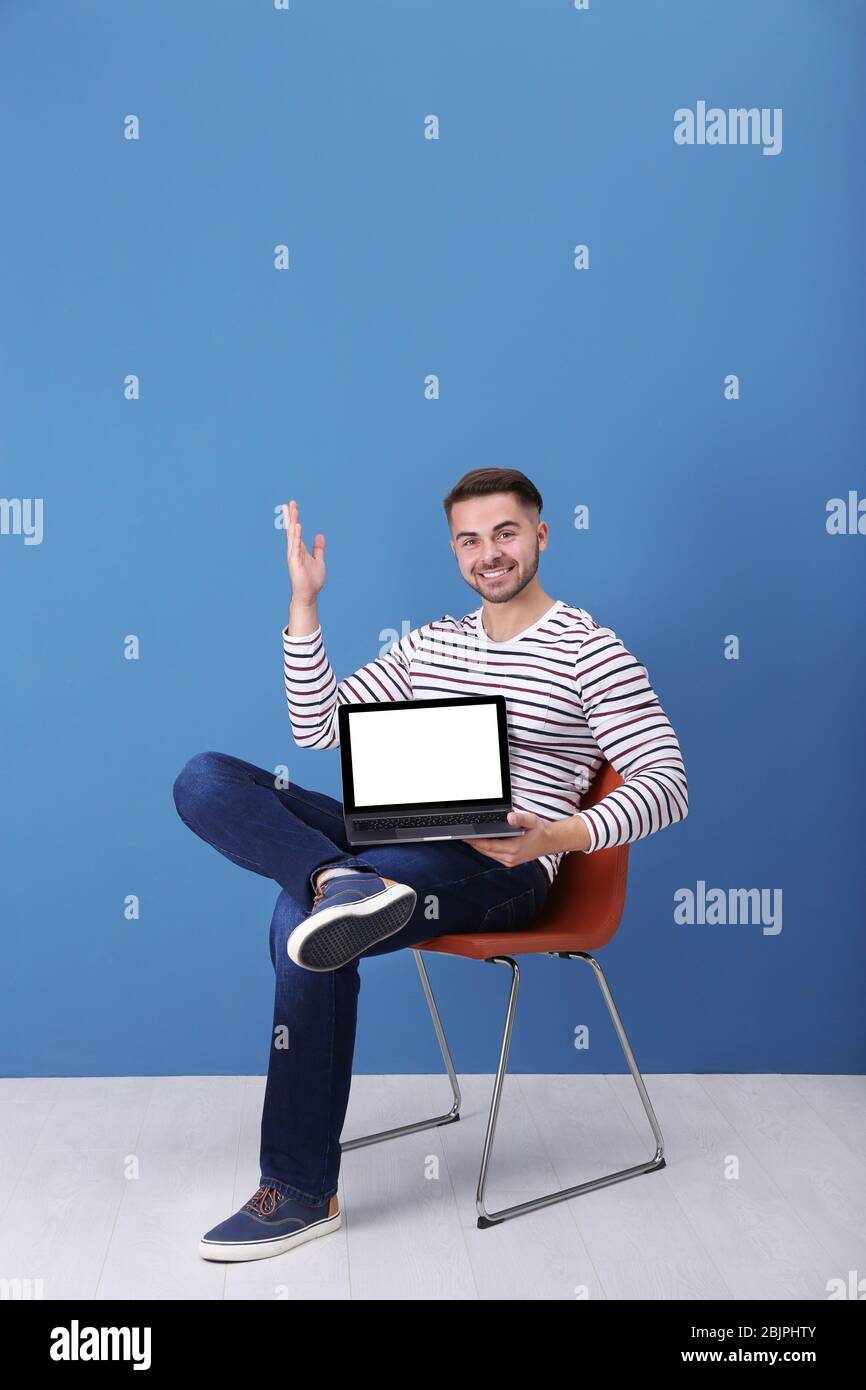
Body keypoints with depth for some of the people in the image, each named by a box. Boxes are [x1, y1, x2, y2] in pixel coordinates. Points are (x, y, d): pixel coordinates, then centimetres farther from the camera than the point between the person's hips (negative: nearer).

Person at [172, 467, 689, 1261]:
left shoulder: (590, 650, 0)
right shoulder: (430, 644, 18)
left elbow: (667, 785, -8)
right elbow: (316, 729, 15)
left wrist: (561, 835, -25)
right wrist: (303, 602, 7)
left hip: (505, 870, -6)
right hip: (397, 842, 6)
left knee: (302, 917, -32)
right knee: (206, 780, -11)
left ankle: (303, 1193, -19)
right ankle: (343, 885, -38)